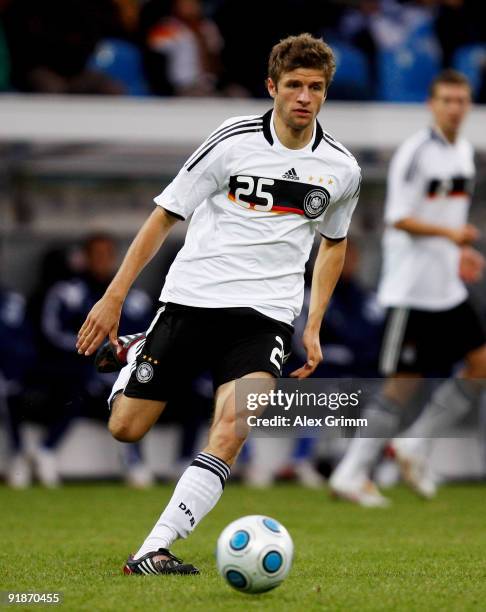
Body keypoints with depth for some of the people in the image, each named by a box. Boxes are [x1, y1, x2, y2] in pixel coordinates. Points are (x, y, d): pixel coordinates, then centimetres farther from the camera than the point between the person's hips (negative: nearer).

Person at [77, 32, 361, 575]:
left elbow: (333, 241, 24)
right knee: (125, 429, 2)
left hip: (264, 314, 1)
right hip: (190, 299, -1)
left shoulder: (341, 169, 5)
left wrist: (314, 326, 15)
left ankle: (153, 551, -21)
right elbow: (165, 215, 2)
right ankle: (132, 357, 36)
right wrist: (115, 296, -3)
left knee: (228, 435, -22)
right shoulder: (234, 140, -5)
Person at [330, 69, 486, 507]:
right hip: (411, 288, -8)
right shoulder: (415, 152, -13)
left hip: (448, 286, 8)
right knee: (404, 383, -6)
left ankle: (415, 446, 11)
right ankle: (352, 475, 3)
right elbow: (398, 219, -18)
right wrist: (449, 233, -29)